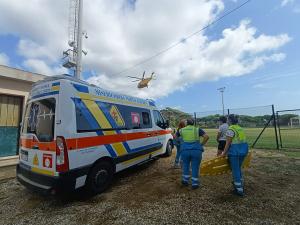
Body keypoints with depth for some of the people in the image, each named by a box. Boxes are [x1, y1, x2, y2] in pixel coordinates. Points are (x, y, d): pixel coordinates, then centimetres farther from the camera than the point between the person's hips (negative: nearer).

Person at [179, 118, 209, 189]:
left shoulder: (182, 130, 10)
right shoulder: (197, 129, 7)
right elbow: (206, 136, -5)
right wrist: (201, 145, 4)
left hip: (185, 150, 1)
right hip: (196, 150, -1)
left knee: (185, 165, 22)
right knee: (195, 167, 12)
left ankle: (185, 181, 29)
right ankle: (194, 184, 20)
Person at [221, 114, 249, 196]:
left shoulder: (230, 129, -15)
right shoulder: (240, 128, 10)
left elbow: (228, 143, -15)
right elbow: (240, 140, 13)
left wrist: (224, 152, -6)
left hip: (235, 151, -8)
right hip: (244, 149, 8)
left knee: (235, 170, 5)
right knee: (238, 168, 24)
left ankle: (239, 190, 14)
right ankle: (240, 185, 36)